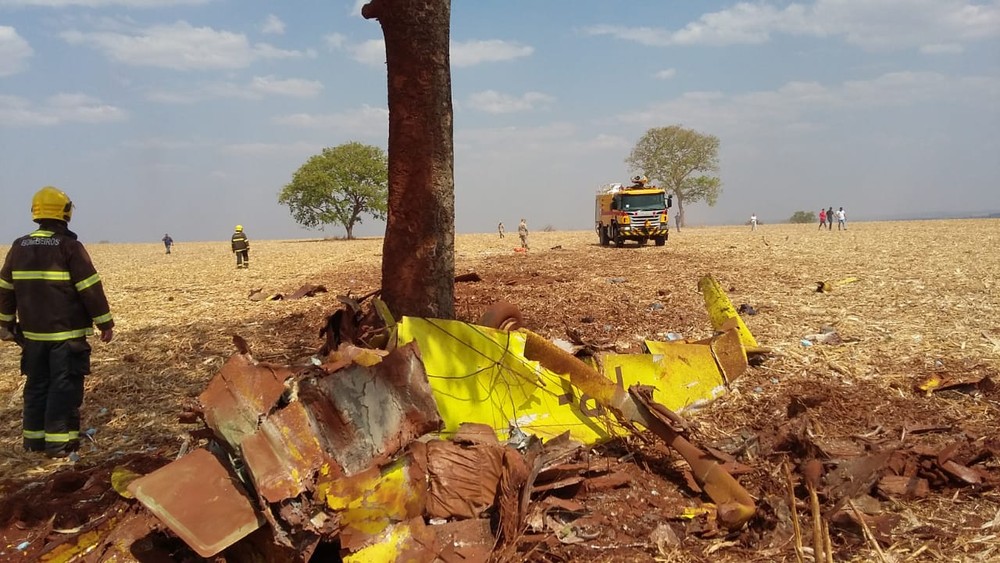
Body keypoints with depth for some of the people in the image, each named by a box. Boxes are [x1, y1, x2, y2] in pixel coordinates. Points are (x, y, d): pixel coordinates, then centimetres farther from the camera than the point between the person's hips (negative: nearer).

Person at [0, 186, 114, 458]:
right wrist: (105, 323, -5)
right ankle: (59, 442, 1)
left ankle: (34, 438, 24)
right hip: (67, 334, -6)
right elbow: (91, 289, -13)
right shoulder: (70, 247, -13)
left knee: (37, 385, 16)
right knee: (64, 386, 0)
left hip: (33, 333, 6)